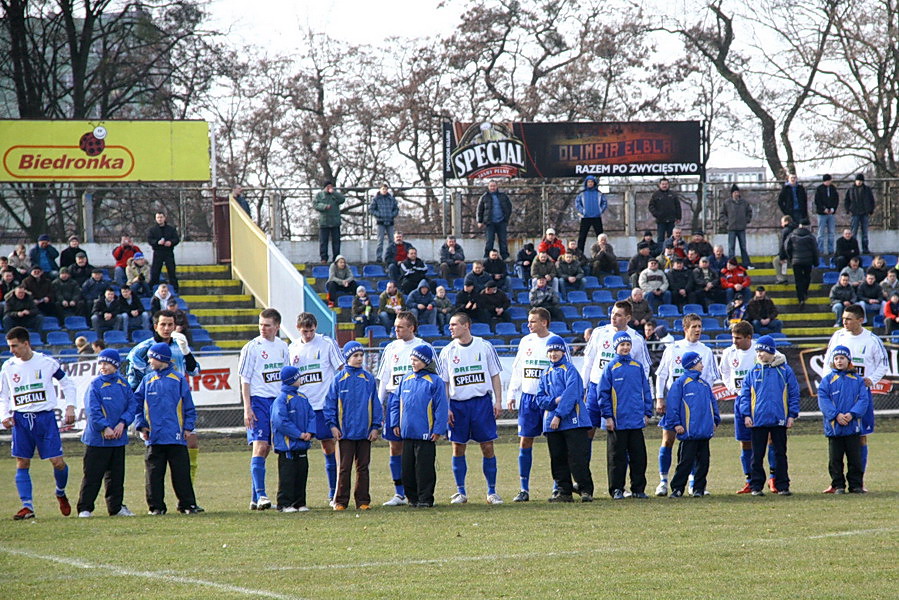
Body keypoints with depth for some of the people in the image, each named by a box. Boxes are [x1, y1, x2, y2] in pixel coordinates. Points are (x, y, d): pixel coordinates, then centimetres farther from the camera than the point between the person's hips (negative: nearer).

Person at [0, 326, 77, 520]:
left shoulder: (47, 362, -3)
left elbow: (67, 383, 9)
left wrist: (70, 407, -1)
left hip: (45, 417, -2)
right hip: (20, 419, 3)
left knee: (57, 462, -5)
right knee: (22, 464, -3)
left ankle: (61, 493, 23)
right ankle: (27, 506, 0)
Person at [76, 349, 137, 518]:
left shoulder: (123, 384, 8)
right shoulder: (95, 385, -5)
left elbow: (132, 405, 5)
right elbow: (93, 410, -12)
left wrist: (122, 423, -9)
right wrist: (105, 428, -19)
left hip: (118, 439, 5)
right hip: (97, 439, -5)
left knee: (117, 475, 12)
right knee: (92, 474, -4)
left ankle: (116, 507, 21)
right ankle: (85, 508, -1)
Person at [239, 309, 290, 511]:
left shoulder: (282, 346, 11)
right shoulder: (252, 347, -5)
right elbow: (245, 380, -6)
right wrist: (247, 408, -13)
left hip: (278, 401, 6)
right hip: (259, 400, -6)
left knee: (266, 448, 7)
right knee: (260, 447, -14)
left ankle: (255, 498, 10)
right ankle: (260, 495, -18)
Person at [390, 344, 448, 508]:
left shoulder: (435, 381, -6)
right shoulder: (406, 379, 10)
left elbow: (441, 407, -6)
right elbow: (396, 402, 17)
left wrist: (438, 430, -10)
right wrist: (395, 423, 11)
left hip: (425, 433, -5)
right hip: (407, 432, 5)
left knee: (424, 468, -2)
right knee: (408, 467, 8)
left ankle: (425, 498, 4)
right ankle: (412, 497, 17)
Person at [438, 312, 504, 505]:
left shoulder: (484, 347, 2)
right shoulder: (448, 351, 5)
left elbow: (495, 376, 7)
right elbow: (444, 383, 7)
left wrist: (498, 401, -1)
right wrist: (446, 408, -1)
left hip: (482, 401, -1)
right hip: (457, 404, 1)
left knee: (487, 447, -1)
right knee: (458, 448, 2)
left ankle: (492, 492, 6)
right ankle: (461, 492, 11)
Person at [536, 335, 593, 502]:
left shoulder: (570, 370, -2)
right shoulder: (546, 374, 16)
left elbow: (570, 394, -11)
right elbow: (539, 398, 12)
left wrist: (559, 415, -16)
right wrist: (554, 401, -9)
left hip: (572, 421, -6)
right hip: (552, 423, 6)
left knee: (578, 457, -9)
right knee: (558, 459, 6)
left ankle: (586, 490, -7)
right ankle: (564, 491, 12)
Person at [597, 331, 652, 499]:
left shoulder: (638, 367, 9)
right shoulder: (610, 368, -1)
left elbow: (646, 391, 14)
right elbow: (603, 393, -2)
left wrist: (647, 413, 9)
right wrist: (607, 416, -7)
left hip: (636, 421, 3)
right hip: (617, 421, -3)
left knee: (638, 456, 5)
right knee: (617, 456, 2)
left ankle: (638, 488, 13)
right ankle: (616, 489, 7)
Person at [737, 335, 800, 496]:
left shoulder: (785, 371, 2)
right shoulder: (753, 372, 5)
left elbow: (794, 393, 4)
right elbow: (745, 394, 6)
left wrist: (792, 415, -1)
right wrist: (746, 414, -4)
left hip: (779, 420, -1)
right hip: (758, 420, 1)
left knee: (780, 454, 5)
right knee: (757, 455, 4)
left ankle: (782, 486, 10)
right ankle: (756, 486, 10)